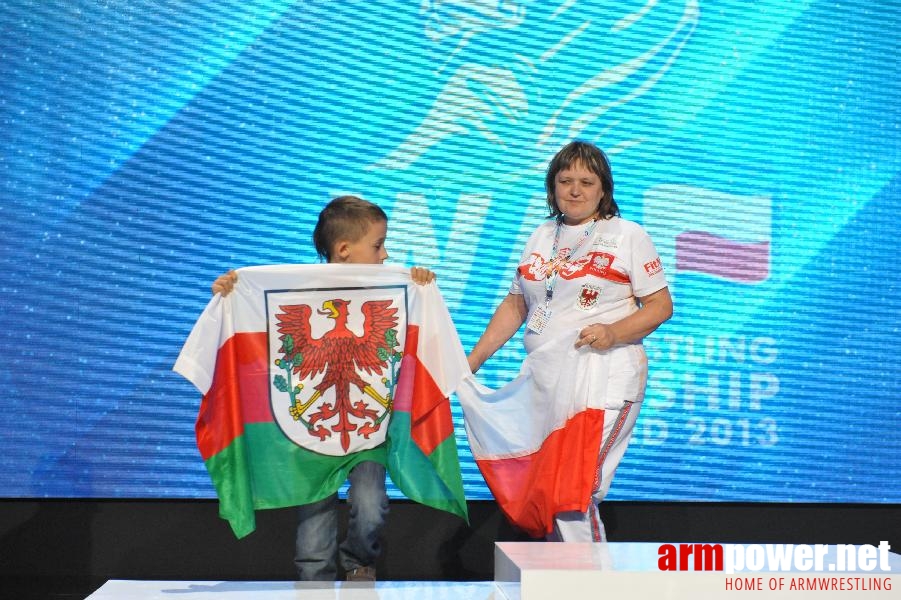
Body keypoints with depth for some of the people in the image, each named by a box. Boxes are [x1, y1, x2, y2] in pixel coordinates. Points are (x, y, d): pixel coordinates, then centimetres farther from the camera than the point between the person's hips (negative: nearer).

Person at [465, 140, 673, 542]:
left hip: (604, 385, -6)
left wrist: (614, 332, -20)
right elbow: (515, 305, 18)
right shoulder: (542, 237, 15)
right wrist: (471, 361, 12)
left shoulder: (628, 236, 0)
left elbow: (661, 305, -2)